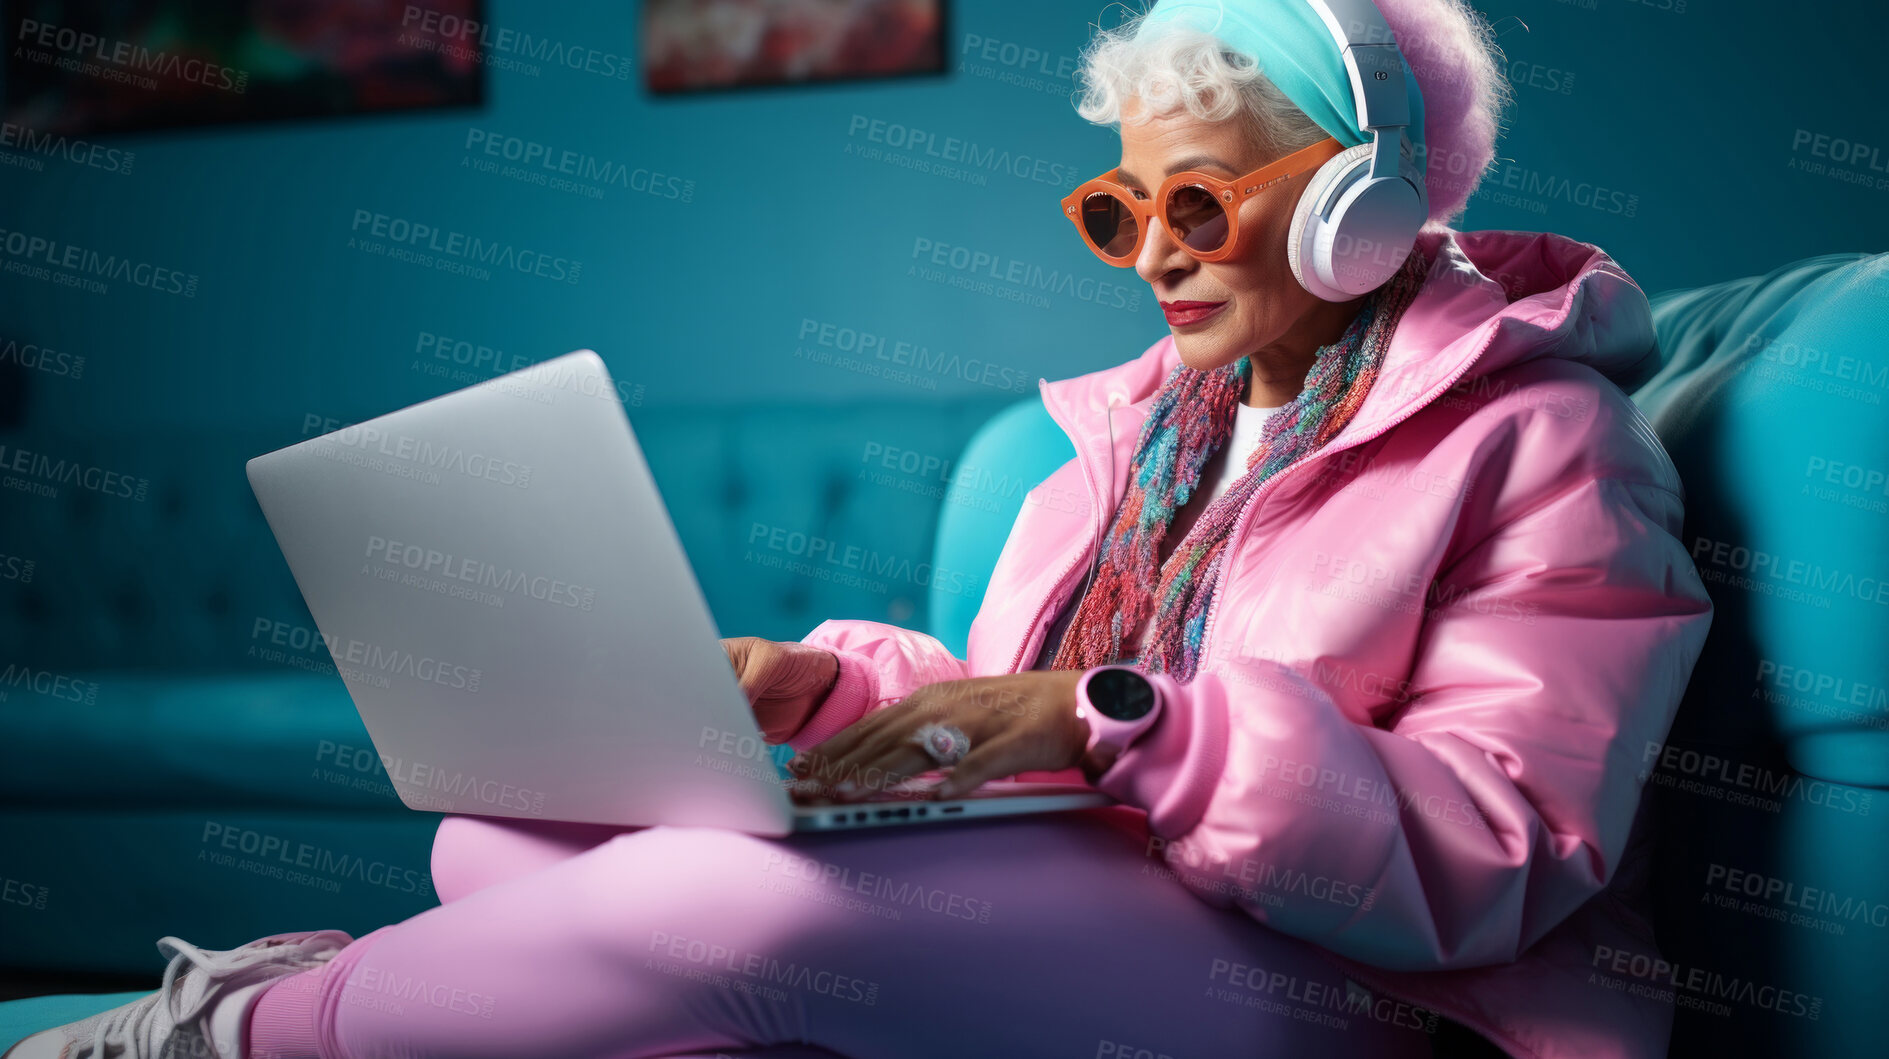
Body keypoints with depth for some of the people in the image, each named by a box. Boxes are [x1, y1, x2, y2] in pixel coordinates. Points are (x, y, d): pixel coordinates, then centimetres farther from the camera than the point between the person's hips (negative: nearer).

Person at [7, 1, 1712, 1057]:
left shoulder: (1540, 438, -4)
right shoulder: (1149, 415, 18)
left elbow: (1496, 858, -16)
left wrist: (1106, 716, -26)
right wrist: (831, 684, -2)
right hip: (1055, 911, 7)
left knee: (751, 899, -31)